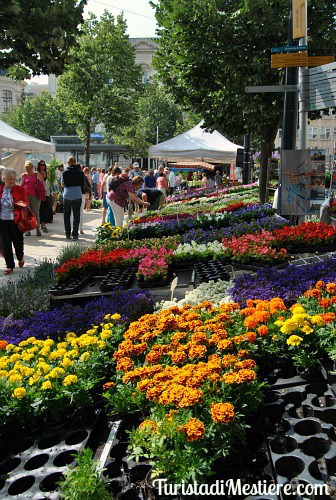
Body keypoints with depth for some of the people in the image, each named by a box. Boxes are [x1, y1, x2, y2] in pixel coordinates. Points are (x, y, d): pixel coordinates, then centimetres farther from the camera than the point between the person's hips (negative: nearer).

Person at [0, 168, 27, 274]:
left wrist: (22, 203, -19)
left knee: (17, 241, 11)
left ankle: (20, 258, 42)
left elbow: (26, 202, 2)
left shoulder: (20, 189, -2)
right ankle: (10, 266, 9)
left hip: (15, 221, -1)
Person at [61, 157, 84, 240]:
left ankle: (68, 234, 12)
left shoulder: (65, 173, -4)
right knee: (76, 216, 4)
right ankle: (75, 234, 0)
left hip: (67, 196, 0)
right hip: (77, 196, 0)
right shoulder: (80, 173, -2)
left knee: (67, 215, 13)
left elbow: (62, 185, 3)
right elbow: (82, 184, 6)